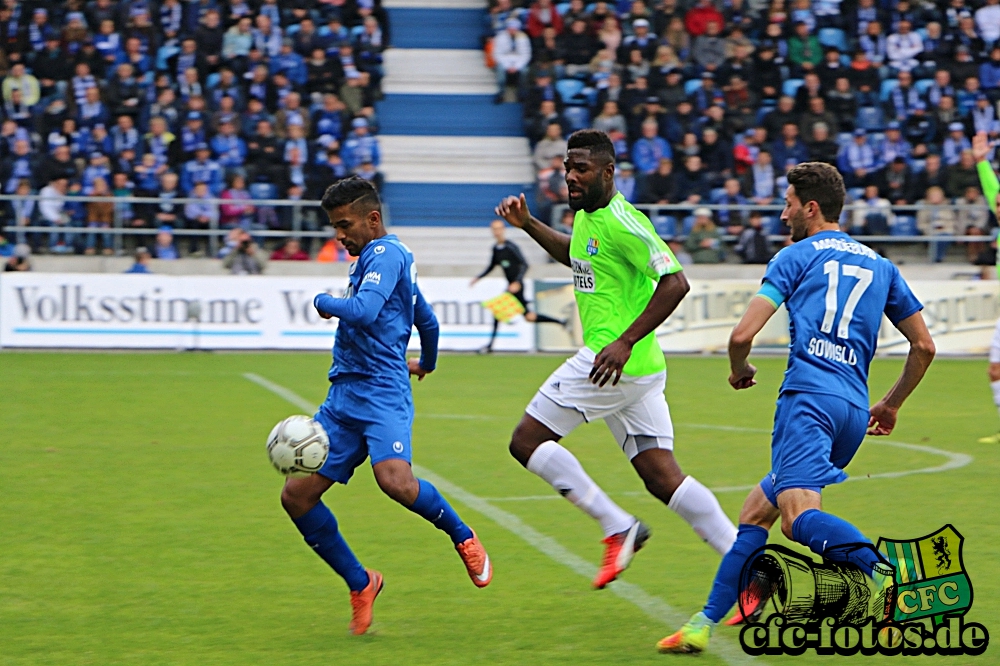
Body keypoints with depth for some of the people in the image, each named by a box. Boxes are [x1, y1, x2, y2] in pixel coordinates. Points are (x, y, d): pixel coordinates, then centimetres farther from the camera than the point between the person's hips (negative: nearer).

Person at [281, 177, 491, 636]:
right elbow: (427, 321, 37)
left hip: (380, 392, -10)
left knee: (395, 480, -32)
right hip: (344, 396, 10)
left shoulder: (386, 253, -7)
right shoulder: (376, 259, 24)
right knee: (297, 495, 0)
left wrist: (324, 302, -4)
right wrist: (426, 363, 56)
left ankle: (464, 538, -4)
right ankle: (360, 584, 13)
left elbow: (363, 311, -24)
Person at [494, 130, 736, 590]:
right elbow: (575, 254, 37)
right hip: (642, 369, 10)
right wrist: (527, 224, 24)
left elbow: (674, 283, -22)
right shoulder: (587, 215, 14)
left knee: (527, 441, -3)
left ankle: (617, 526, -4)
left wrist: (625, 342, -25)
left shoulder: (622, 223, -15)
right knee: (662, 478, 6)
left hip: (612, 360, -10)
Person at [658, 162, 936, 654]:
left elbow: (743, 335, 0)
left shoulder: (797, 256, 7)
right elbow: (924, 346, 24)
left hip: (808, 396, -7)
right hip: (854, 410, 7)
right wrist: (891, 404, 36)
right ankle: (706, 624, 15)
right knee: (756, 511, 16)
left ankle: (879, 571, -51)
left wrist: (739, 370, 22)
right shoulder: (880, 266, 23)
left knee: (798, 515, -27)